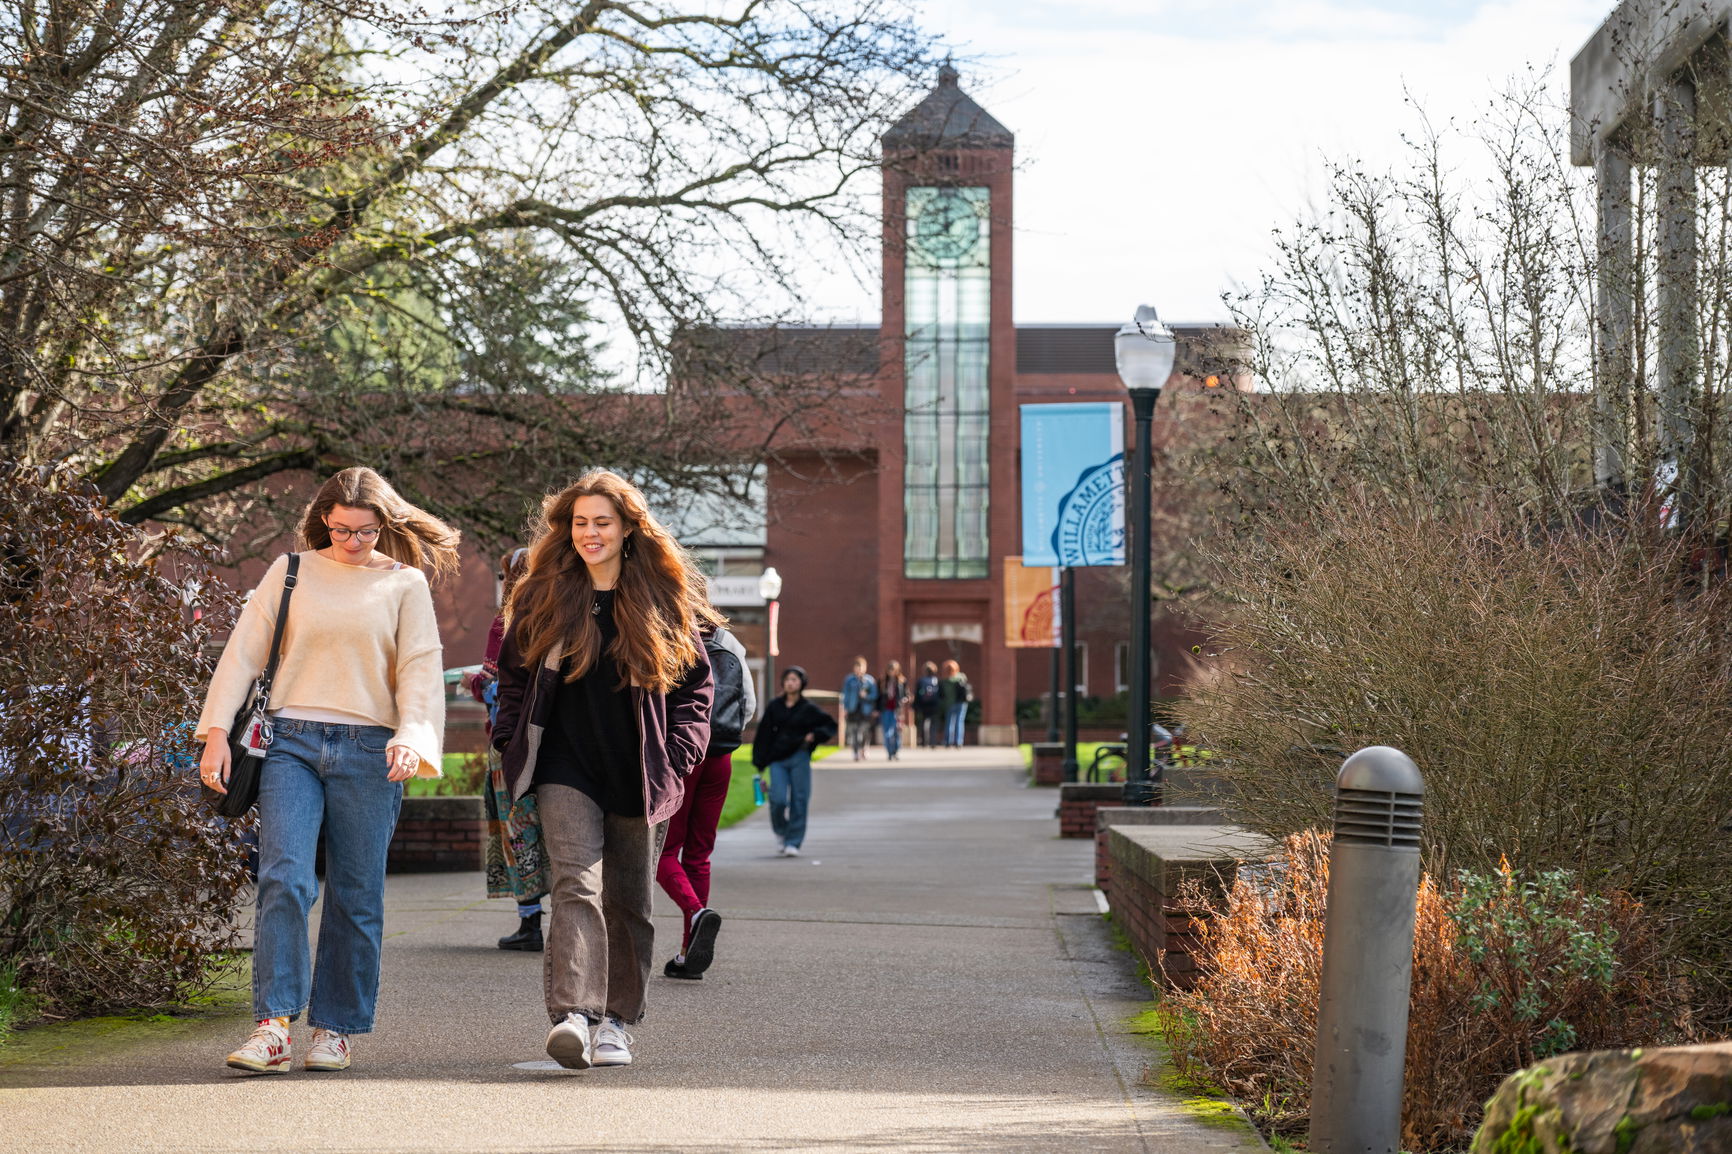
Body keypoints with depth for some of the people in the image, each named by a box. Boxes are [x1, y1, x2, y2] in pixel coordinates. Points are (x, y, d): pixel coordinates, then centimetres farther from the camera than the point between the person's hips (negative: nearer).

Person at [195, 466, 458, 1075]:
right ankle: (274, 1028, -16)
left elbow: (421, 667, 1)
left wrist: (412, 737, -15)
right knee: (283, 878, -14)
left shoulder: (405, 583, 8)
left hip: (368, 751, 0)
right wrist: (217, 731, 0)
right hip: (292, 743, 0)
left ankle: (335, 1029, 13)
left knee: (356, 898, 3)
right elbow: (244, 651, 9)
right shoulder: (291, 572, 10)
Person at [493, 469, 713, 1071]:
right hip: (566, 770, -1)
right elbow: (513, 675, 13)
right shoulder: (542, 597, 5)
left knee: (628, 902, 8)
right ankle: (572, 1016, -30)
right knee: (576, 885, -19)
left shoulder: (664, 599, 5)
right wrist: (512, 743, 3)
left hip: (641, 776, 1)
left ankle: (615, 1021, 21)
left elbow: (695, 683, 10)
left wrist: (678, 754, 0)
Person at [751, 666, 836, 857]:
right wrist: (760, 760, 3)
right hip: (777, 760, 1)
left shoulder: (808, 709, 2)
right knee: (778, 800, -10)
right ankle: (781, 832, 18)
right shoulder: (775, 707, 7)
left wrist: (815, 735, -12)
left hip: (799, 758, -1)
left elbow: (830, 726, 7)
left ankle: (793, 842, 5)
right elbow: (764, 732, 8)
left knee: (798, 801, -2)